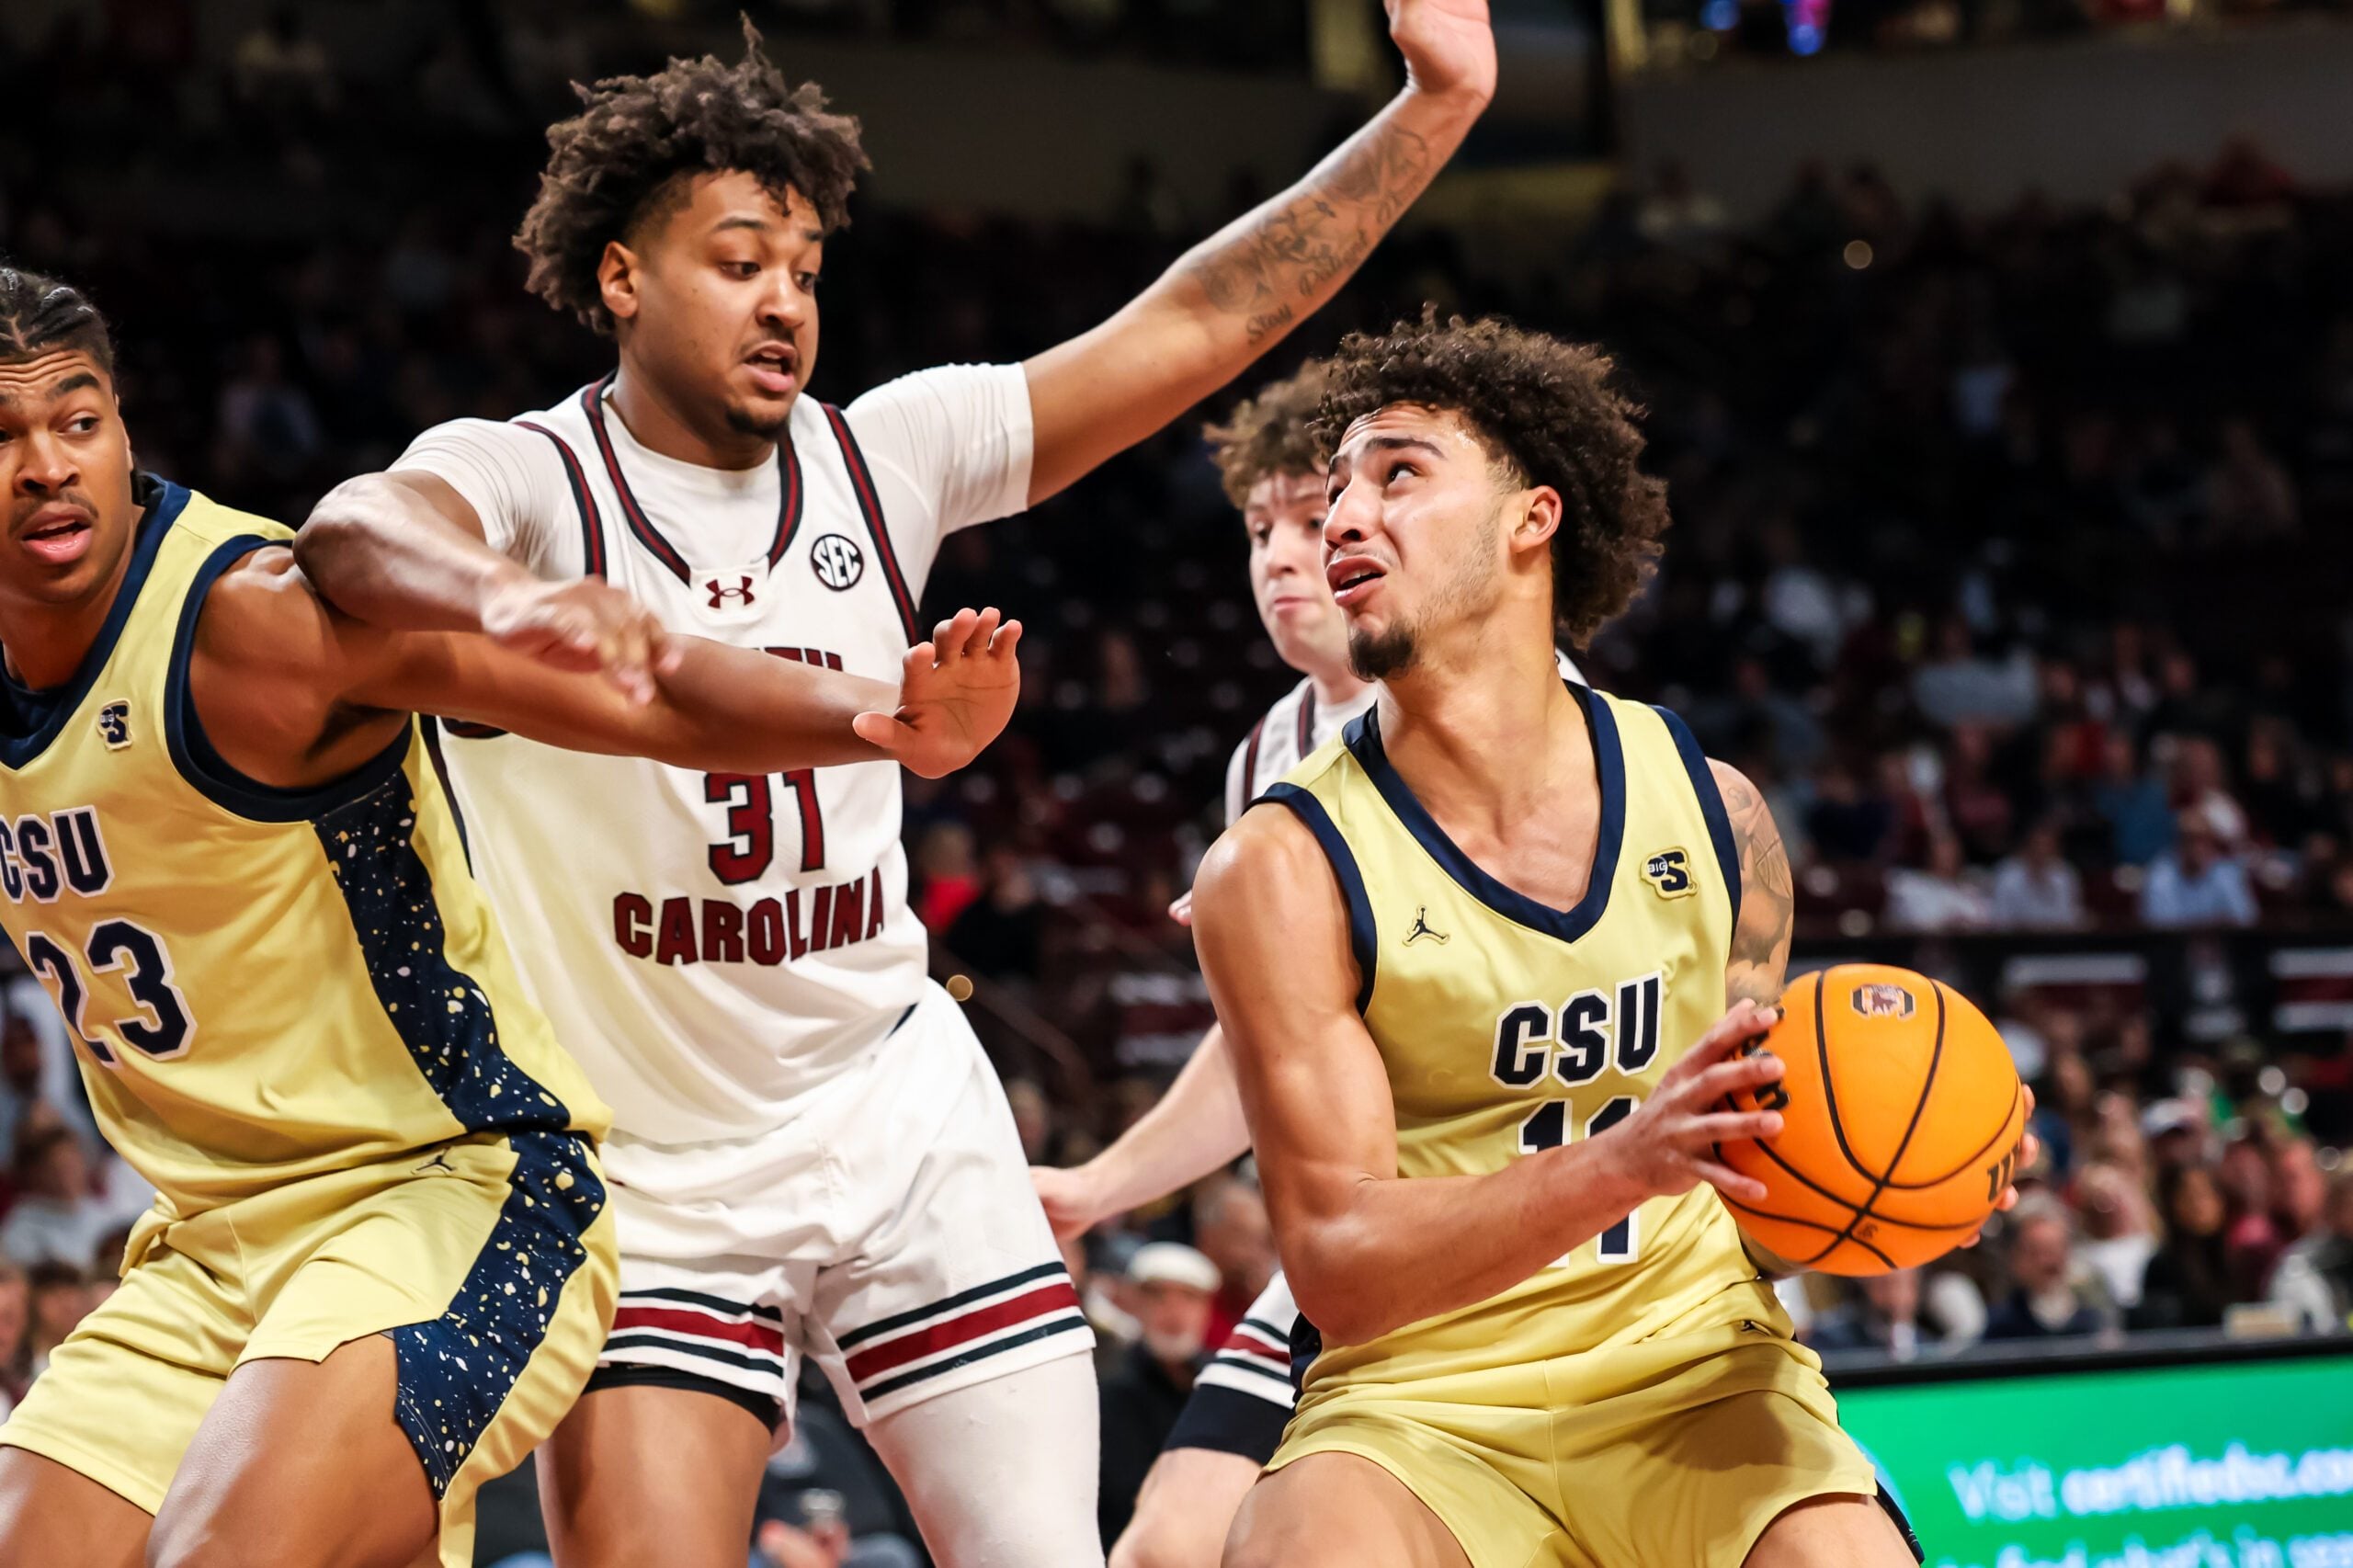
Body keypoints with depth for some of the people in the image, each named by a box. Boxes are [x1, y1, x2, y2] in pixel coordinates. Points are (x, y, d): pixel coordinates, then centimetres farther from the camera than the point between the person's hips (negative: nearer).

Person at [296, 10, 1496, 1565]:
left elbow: (1198, 324, 1)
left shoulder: (881, 458, 2)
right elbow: (360, 533, -35)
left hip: (902, 1125, 4)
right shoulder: (528, 475, -12)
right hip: (649, 1183, -4)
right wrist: (507, 599, -58)